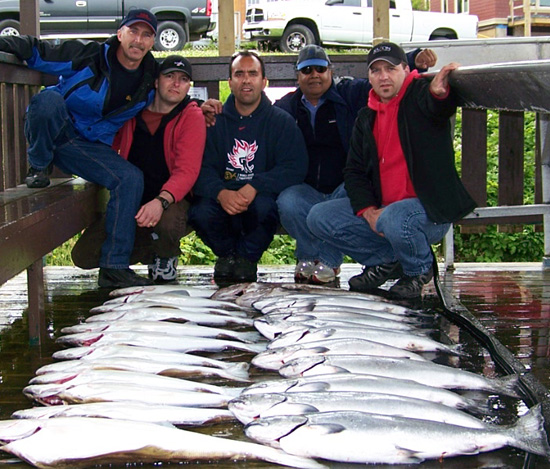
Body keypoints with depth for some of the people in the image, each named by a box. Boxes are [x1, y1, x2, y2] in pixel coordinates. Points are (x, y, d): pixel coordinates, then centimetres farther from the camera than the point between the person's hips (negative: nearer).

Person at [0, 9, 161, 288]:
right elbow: (35, 52, -9)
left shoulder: (150, 78, 2)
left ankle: (114, 267, -15)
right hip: (50, 136, -4)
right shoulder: (86, 57, -13)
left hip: (91, 147, 4)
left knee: (131, 179, -19)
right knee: (49, 99, -36)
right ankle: (39, 166, -10)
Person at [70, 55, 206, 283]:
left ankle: (165, 256, -1)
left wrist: (161, 201, -35)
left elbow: (187, 170, -18)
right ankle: (149, 251, 15)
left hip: (171, 200, -4)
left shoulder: (192, 117, -5)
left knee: (168, 223, -40)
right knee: (84, 255, -9)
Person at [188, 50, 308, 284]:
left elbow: (294, 169, -10)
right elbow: (202, 168, -4)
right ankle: (227, 253, 5)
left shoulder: (282, 121, 4)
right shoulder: (214, 120, 8)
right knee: (200, 212, -30)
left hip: (261, 196, -1)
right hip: (221, 197, 2)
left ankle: (246, 257, -3)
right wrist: (221, 193, -27)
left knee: (263, 206, -35)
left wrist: (255, 187, -26)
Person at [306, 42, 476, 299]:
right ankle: (386, 261, 7)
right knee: (319, 218, -5)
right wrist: (368, 211, -10)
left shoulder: (421, 95, -5)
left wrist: (439, 92, -57)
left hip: (430, 209, -6)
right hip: (381, 207, 6)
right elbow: (353, 171, 8)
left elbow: (439, 106, -31)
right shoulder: (366, 118, 12)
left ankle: (418, 271, -4)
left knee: (394, 220, -39)